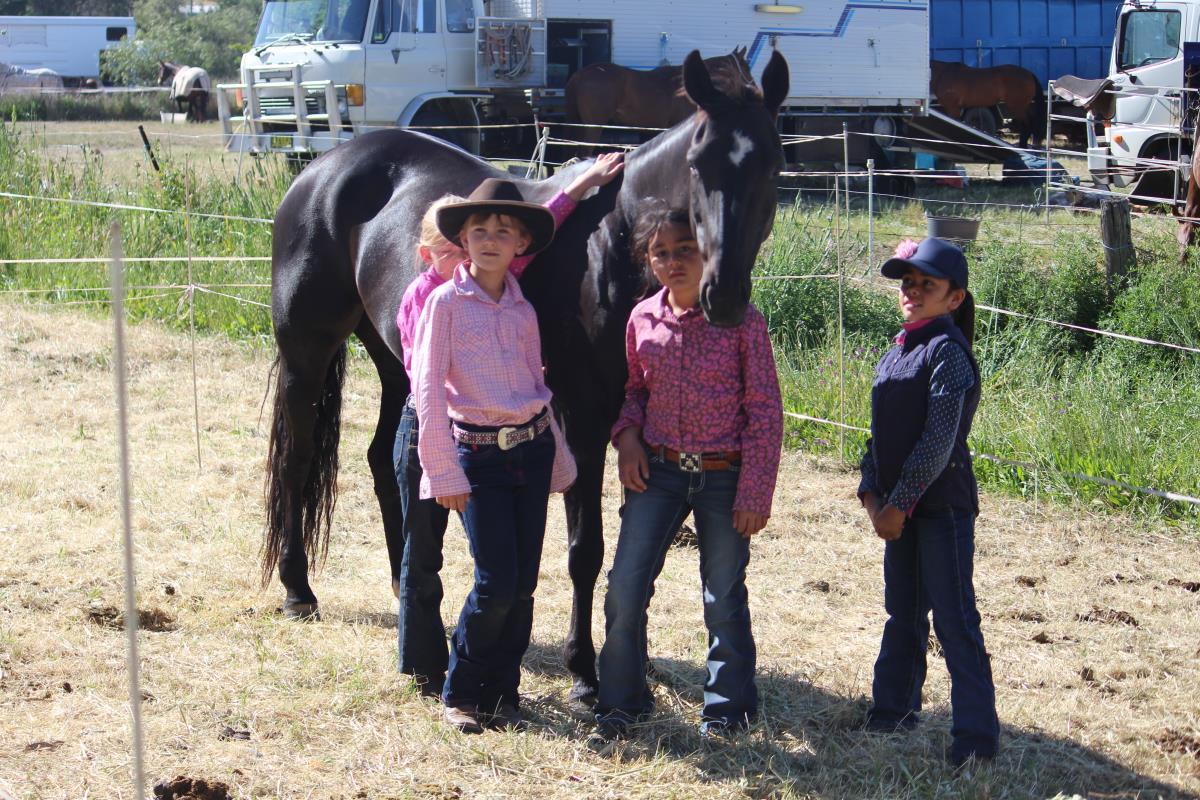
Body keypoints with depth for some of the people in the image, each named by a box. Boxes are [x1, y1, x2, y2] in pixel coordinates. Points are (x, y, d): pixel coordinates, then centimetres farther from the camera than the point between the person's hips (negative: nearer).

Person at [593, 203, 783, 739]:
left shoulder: (741, 319, -10)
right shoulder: (643, 319, 1)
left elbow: (765, 412, -8)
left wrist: (755, 493, -11)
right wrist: (627, 436, -5)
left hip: (723, 477, -3)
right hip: (657, 472, 3)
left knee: (724, 597, 7)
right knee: (625, 585, -2)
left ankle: (728, 704, 25)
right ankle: (621, 700, 14)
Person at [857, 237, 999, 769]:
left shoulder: (948, 351, -13)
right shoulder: (895, 355, 13)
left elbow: (939, 440, -18)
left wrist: (900, 503, -17)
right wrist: (872, 495, 1)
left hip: (942, 505, -8)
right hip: (900, 507, 8)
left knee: (954, 620, -8)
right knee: (903, 614, 18)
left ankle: (976, 738, -6)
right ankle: (894, 710, 30)